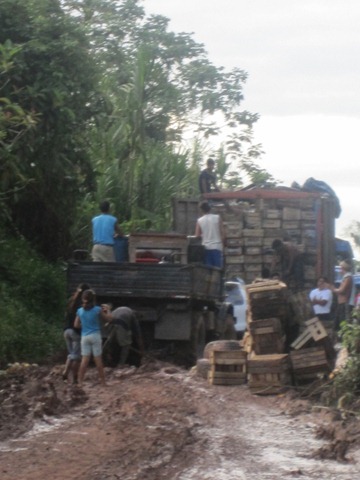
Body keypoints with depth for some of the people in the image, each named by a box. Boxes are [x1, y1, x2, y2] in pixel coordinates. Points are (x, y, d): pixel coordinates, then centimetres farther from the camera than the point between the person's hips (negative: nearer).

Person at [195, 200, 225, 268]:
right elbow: (222, 233, -2)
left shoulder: (199, 221, 2)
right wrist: (223, 243, 10)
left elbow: (197, 236, 3)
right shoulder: (217, 218, -1)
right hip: (216, 247, -1)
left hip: (205, 248, 1)